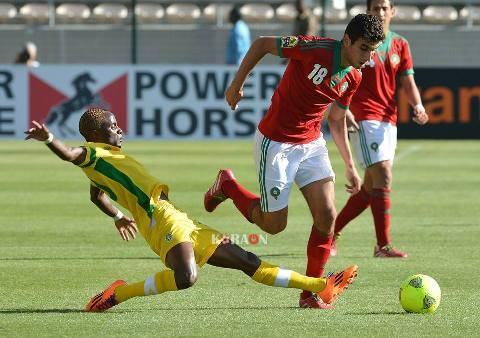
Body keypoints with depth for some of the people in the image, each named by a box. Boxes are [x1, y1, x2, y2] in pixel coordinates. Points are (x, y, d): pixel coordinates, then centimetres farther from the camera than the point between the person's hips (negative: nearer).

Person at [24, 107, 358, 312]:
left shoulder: (107, 159, 26)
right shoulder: (93, 154, -4)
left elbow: (96, 194, 43)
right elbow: (71, 155, -26)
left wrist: (118, 217, 58)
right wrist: (49, 139, -45)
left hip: (184, 225, 10)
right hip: (162, 218, -10)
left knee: (249, 262, 10)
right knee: (186, 277, -36)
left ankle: (322, 286, 12)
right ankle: (118, 294, -17)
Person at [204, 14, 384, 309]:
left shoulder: (354, 78, -2)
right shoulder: (315, 49, -24)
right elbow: (262, 44, -11)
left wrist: (350, 167, 13)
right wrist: (237, 84, -7)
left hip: (312, 144, 6)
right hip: (276, 143, -6)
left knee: (327, 215, -9)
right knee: (274, 224, 2)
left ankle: (311, 293, 4)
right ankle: (227, 186, 29)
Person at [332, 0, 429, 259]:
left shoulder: (400, 45, 11)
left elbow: (407, 82, 9)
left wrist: (418, 106, -10)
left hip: (388, 120, 7)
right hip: (364, 118, -7)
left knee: (371, 186, 9)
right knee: (383, 177, -17)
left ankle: (332, 232, 24)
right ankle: (383, 245, -17)